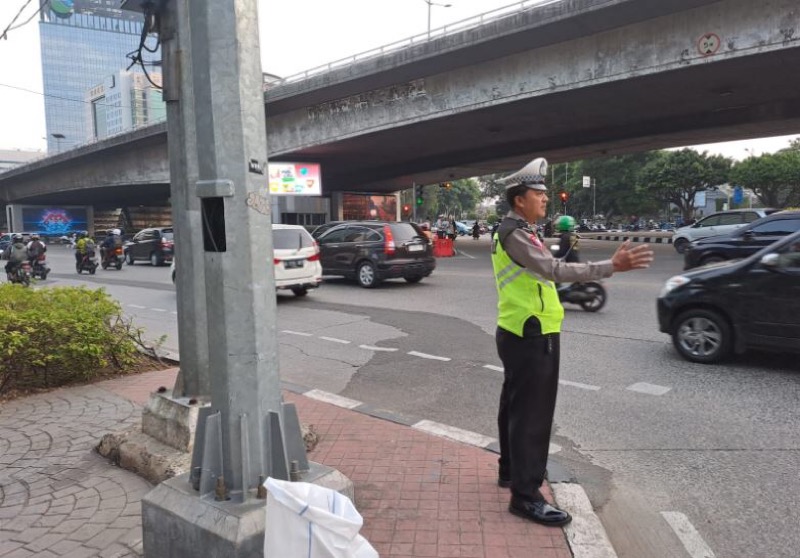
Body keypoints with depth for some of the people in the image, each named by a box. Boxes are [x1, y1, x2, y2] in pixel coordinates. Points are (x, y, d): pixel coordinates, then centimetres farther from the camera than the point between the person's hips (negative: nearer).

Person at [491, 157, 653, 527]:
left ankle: (510, 469, 34)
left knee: (515, 407, 20)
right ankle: (525, 495, 3)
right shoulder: (515, 233, -18)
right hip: (531, 337, -10)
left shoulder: (513, 231, 15)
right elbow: (554, 270, -30)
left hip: (520, 334, 10)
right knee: (531, 414, -5)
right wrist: (611, 267, -34)